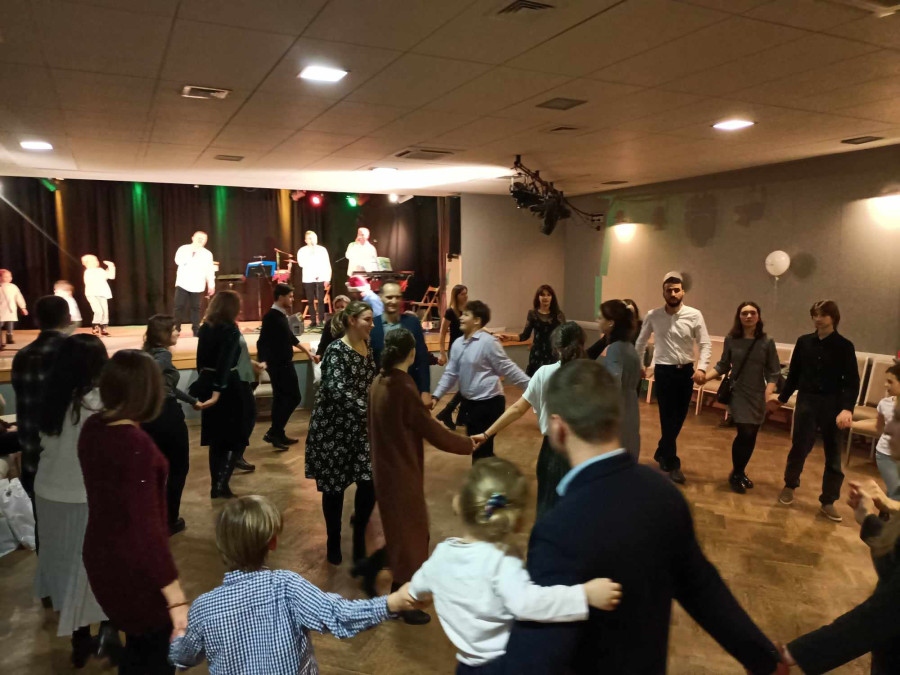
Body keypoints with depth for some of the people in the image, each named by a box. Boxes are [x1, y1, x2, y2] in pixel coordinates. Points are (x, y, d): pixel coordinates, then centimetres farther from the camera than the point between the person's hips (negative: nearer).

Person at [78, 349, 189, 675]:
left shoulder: (92, 428, -5)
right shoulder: (136, 444, -29)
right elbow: (146, 527, -31)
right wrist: (177, 599, -30)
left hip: (100, 555, 8)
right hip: (134, 565, -8)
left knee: (139, 642, 27)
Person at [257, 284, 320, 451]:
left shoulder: (281, 316, 12)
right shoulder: (271, 317, -16)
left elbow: (290, 337, 23)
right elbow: (262, 343, -22)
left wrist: (308, 352, 27)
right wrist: (263, 362, -31)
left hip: (284, 364, 9)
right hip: (278, 365, -9)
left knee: (282, 399, 13)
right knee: (293, 398, -6)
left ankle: (277, 434, 21)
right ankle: (273, 433, -1)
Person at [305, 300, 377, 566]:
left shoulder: (367, 347, 6)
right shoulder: (337, 350, -15)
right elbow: (337, 390, -27)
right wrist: (371, 411, -32)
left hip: (360, 426, 6)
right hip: (333, 427, -5)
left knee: (370, 481, -3)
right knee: (334, 486, 6)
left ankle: (359, 537, 20)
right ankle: (334, 542, 26)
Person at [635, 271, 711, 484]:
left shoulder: (694, 315, -6)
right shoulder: (653, 316, -4)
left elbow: (706, 344, -5)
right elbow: (640, 342, 9)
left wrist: (701, 368, -18)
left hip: (686, 371, 2)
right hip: (663, 371, -2)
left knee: (679, 417, 12)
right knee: (668, 418, -1)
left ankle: (662, 453, 34)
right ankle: (672, 463, 12)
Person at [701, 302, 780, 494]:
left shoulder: (767, 342, -4)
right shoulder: (731, 339, -3)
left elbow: (774, 372, -2)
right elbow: (723, 365, 5)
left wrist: (768, 394, -15)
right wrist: (705, 377, -8)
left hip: (758, 396, 2)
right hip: (738, 394, -2)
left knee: (751, 436, 8)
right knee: (745, 433, -12)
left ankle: (740, 472, 31)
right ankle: (736, 474, 11)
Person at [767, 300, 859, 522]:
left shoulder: (844, 346, -4)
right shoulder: (804, 342, 2)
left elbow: (852, 382, -8)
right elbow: (794, 374, 11)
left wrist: (847, 408, -22)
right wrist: (782, 398, 15)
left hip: (832, 404, -1)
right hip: (806, 401, 1)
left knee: (833, 453, 5)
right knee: (799, 446, 5)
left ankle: (828, 502, 16)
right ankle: (789, 485, 29)